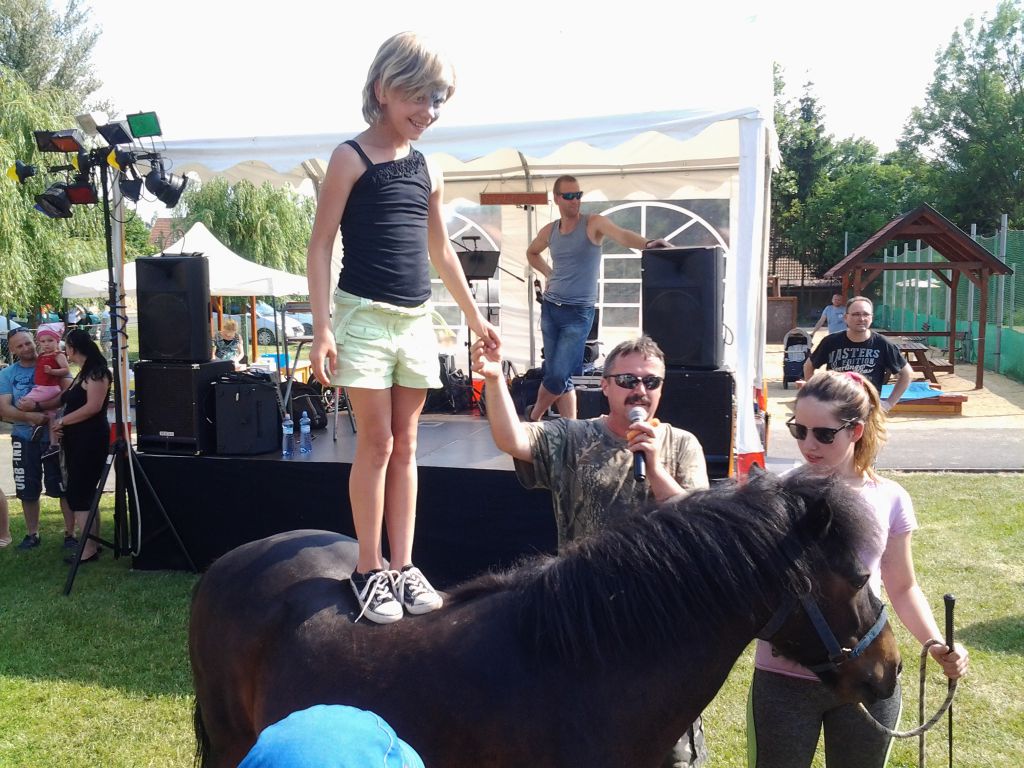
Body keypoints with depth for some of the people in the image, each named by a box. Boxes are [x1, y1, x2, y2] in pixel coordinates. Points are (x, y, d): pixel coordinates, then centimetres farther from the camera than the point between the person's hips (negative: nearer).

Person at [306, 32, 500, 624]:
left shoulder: (428, 170, 12)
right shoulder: (351, 158, -4)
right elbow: (320, 246, -7)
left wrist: (474, 315, 21)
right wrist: (322, 328, -15)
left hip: (418, 320, 5)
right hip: (365, 316, -5)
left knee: (406, 446, 7)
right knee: (376, 444, -2)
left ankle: (403, 568, 14)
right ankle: (369, 571, 9)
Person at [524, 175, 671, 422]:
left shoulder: (593, 223, -6)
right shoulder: (549, 230, 7)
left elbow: (622, 235, -26)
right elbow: (532, 253, 28)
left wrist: (647, 243, -45)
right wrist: (549, 274, 11)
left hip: (579, 312, -4)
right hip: (550, 308, 5)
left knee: (558, 376, -9)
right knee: (559, 378, 6)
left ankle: (534, 416, 16)